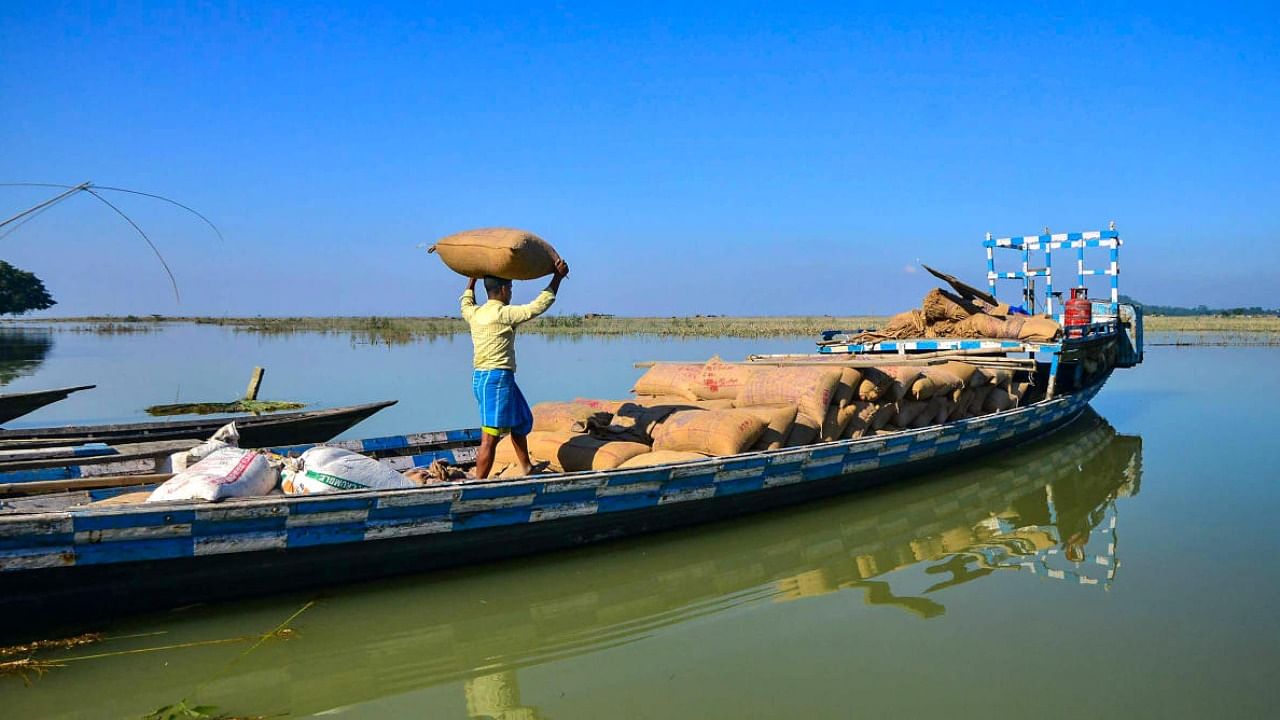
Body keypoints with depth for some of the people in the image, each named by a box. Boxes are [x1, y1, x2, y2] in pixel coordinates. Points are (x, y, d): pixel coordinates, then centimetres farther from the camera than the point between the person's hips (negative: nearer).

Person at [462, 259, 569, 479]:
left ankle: (527, 469, 36)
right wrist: (557, 277, -2)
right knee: (490, 438, -9)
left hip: (482, 377, 10)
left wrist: (473, 278, 45)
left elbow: (465, 304, 34)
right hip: (496, 378, -10)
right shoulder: (503, 314, -14)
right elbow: (538, 306, -11)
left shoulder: (474, 313, 8)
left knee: (521, 422, 24)